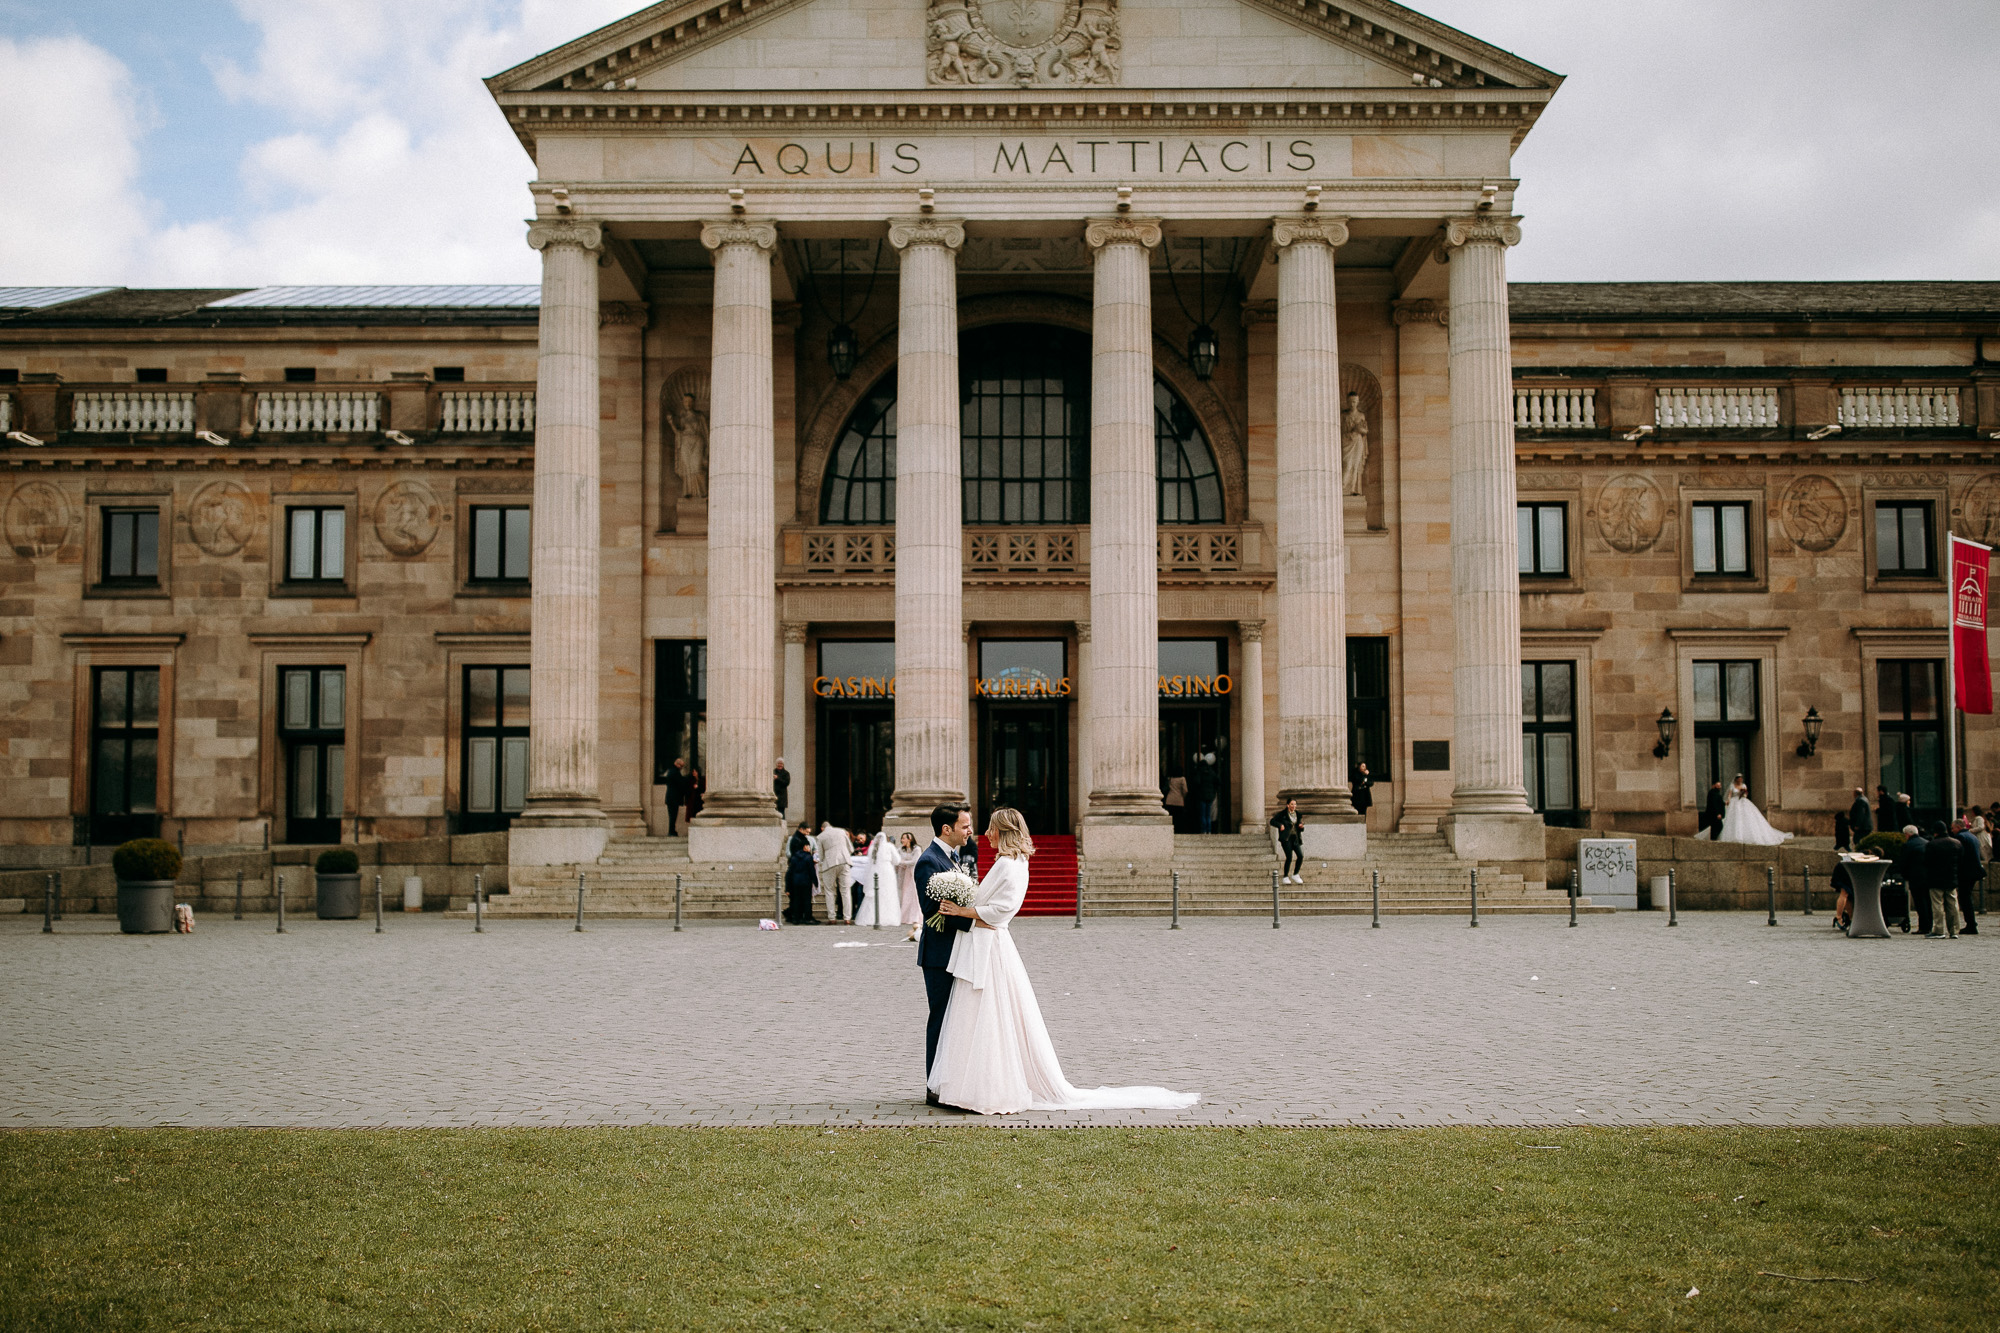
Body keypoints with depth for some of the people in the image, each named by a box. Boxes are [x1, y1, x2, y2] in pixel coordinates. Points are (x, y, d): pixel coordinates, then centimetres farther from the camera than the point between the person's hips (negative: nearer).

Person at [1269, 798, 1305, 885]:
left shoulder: (1297, 814, 14)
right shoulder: (1282, 814, -1)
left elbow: (1300, 829, 21)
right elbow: (1272, 821, 2)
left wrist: (1301, 827, -2)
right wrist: (1280, 825, -13)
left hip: (1295, 838, 5)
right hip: (1286, 838, -5)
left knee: (1300, 856, -8)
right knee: (1289, 857, -12)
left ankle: (1295, 875, 12)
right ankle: (1285, 877, 3)